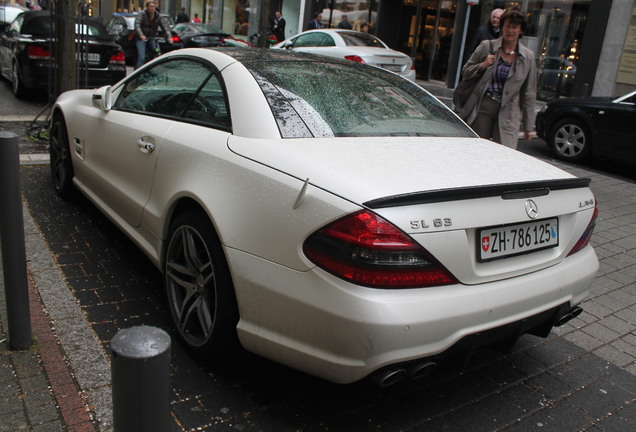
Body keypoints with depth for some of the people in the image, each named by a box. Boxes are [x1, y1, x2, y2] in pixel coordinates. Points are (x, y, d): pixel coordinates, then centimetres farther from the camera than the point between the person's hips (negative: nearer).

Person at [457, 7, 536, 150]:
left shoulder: (528, 57, 5)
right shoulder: (487, 47, 3)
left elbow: (529, 94, 8)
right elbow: (465, 72, 9)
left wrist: (528, 126, 8)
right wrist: (483, 66, -12)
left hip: (508, 113, 0)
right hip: (482, 107, 0)